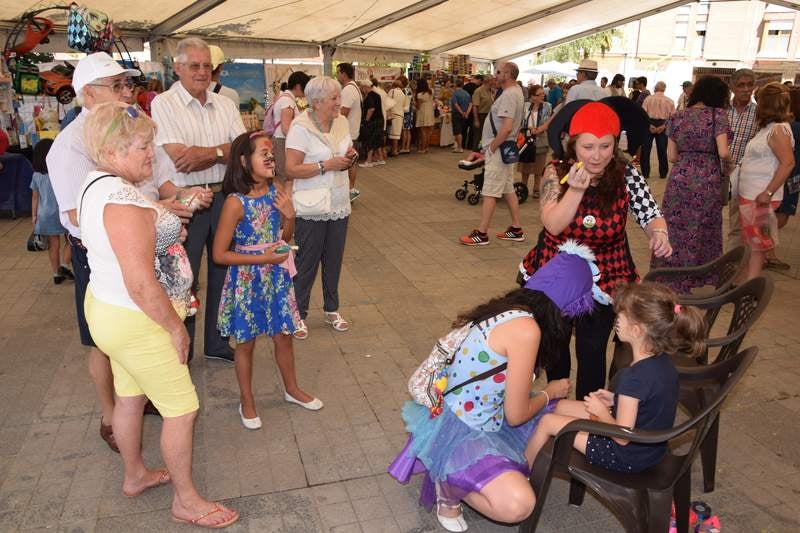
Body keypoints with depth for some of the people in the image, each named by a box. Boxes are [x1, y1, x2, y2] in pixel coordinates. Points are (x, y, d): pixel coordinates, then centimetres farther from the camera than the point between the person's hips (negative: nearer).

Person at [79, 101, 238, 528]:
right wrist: (176, 328, -18)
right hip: (137, 322, -10)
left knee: (130, 396, 25)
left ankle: (135, 476, 46)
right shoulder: (123, 200, -28)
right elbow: (142, 284, -29)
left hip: (107, 308, 10)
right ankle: (186, 502, 22)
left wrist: (172, 210, 13)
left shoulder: (96, 184, 5)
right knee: (182, 409, 4)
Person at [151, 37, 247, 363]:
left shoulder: (225, 104, 8)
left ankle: (217, 343, 34)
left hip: (224, 197, 5)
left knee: (222, 272, 16)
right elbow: (180, 159, -19)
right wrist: (224, 150, -13)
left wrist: (207, 153, -19)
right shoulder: (164, 104, -7)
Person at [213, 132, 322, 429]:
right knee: (246, 343, 13)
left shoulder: (277, 189, -5)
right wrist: (263, 258, -21)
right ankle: (246, 401, 34)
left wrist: (289, 215, -12)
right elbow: (219, 254, -18)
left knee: (283, 336, 19)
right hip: (247, 280, -5)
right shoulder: (236, 202, -22)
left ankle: (292, 389, 42)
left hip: (277, 277, 5)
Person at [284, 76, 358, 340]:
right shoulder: (301, 127, -15)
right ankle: (298, 315, 21)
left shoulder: (342, 122, 5)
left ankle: (331, 310, 31)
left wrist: (351, 158, -5)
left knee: (334, 261, 15)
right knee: (306, 264, 5)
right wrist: (326, 165, -23)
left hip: (339, 206, 6)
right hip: (311, 209, -6)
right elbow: (291, 169, -20)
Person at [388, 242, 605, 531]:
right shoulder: (526, 329, -26)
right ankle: (449, 487, 1)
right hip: (460, 432, -10)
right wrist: (550, 392, 1)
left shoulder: (509, 308, 1)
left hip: (487, 416, 10)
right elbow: (516, 415, -17)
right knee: (518, 504, -27)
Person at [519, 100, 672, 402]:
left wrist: (659, 234, -36)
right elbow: (553, 226, -23)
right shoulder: (556, 173, -15)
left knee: (592, 351, 0)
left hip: (605, 278, 0)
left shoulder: (626, 175, -13)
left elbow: (650, 215, -13)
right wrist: (576, 189, -36)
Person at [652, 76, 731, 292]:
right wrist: (728, 163, 6)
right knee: (703, 231, 12)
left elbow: (672, 156, 4)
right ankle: (690, 279, 21)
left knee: (675, 229, 10)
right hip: (707, 181, -2)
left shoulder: (677, 117, 5)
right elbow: (723, 152, -14)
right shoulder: (718, 115, -6)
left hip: (680, 179, 3)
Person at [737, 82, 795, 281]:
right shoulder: (768, 128, 12)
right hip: (749, 194, 9)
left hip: (760, 197, -9)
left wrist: (768, 193, -26)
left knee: (758, 243, 0)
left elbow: (788, 163, -24)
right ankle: (747, 279, 27)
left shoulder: (778, 130, -16)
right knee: (753, 242, 16)